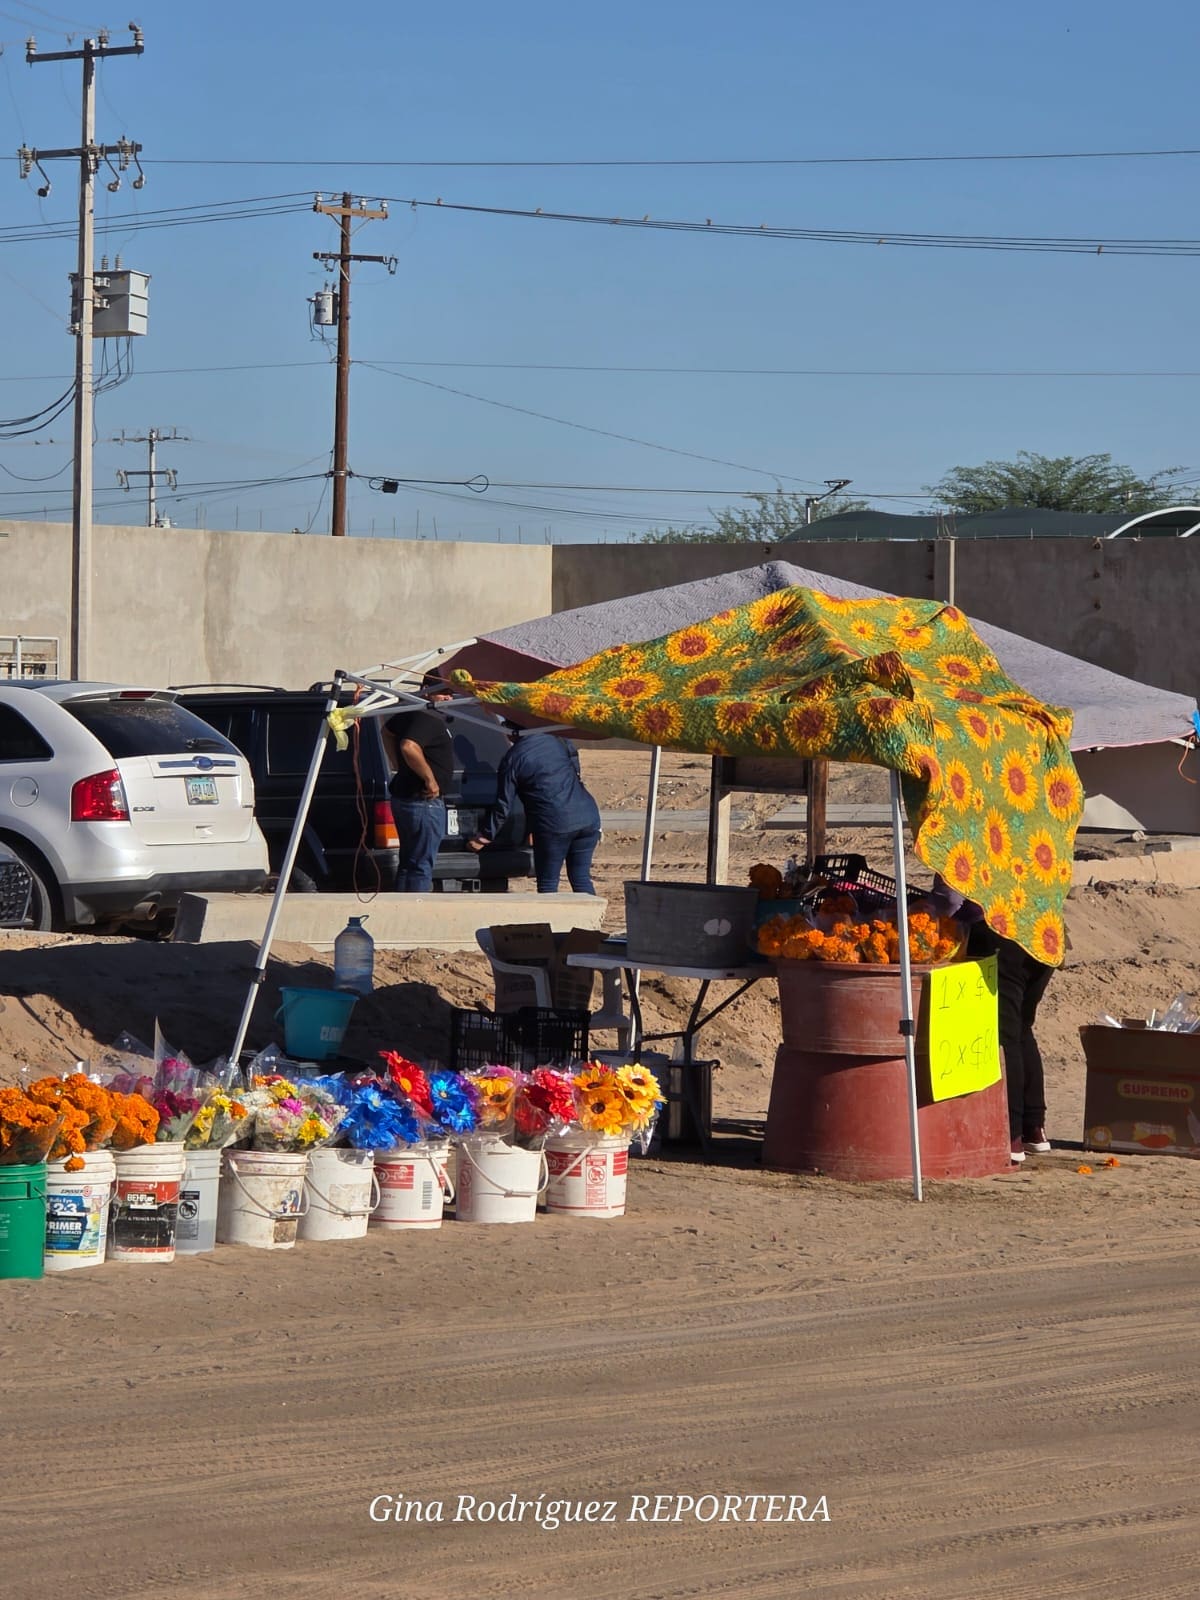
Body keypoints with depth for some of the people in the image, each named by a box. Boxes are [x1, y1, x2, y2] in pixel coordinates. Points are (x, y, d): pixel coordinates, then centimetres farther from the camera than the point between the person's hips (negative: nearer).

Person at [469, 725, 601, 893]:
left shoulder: (513, 758, -1)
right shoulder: (560, 742, 14)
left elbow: (503, 806, 1)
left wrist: (485, 835, 13)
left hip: (554, 826, -5)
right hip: (588, 817, 5)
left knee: (547, 884, 5)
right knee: (581, 878, 10)